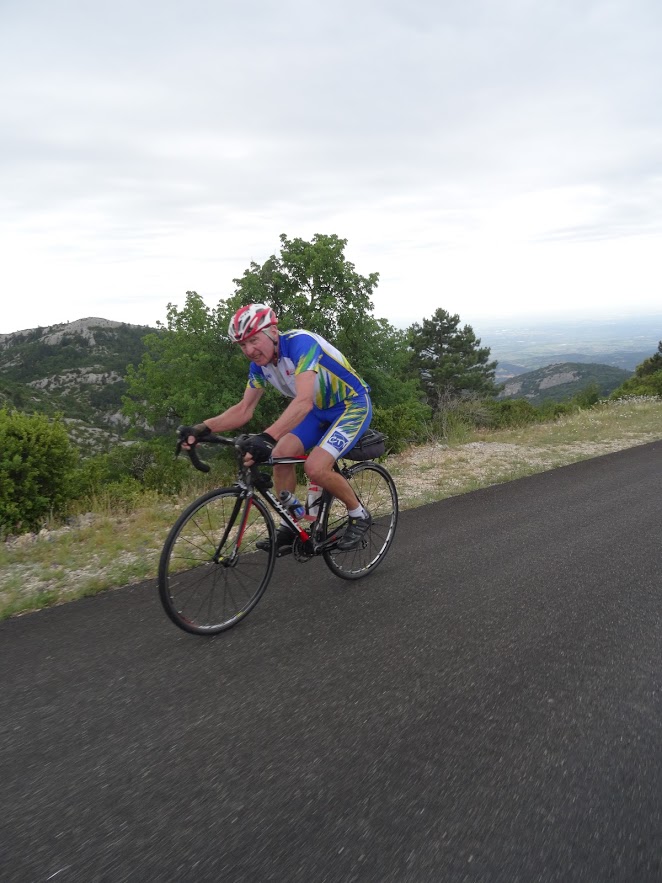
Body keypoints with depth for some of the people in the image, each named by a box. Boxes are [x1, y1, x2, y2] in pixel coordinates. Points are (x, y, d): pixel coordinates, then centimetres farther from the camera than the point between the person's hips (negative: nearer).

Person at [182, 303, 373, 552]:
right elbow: (244, 409, -4)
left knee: (315, 468, -23)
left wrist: (268, 437, -57)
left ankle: (359, 515, 3)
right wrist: (204, 427, -20)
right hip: (321, 409, 7)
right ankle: (290, 526, 7)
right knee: (281, 454, -10)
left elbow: (304, 401, -44)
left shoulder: (301, 343, -31)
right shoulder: (260, 363, -6)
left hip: (353, 405, -7)